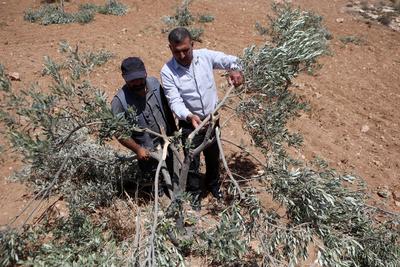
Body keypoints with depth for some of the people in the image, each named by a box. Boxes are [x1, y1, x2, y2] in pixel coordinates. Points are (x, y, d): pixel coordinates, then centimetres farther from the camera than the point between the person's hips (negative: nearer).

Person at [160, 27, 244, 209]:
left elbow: (229, 59, -9)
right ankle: (194, 193, 38)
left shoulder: (205, 56, -11)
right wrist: (190, 117, -41)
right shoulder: (168, 71, -18)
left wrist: (234, 69, -34)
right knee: (192, 162, 11)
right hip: (189, 123, -3)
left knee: (213, 156, 24)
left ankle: (213, 185, 51)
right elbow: (175, 102, -22)